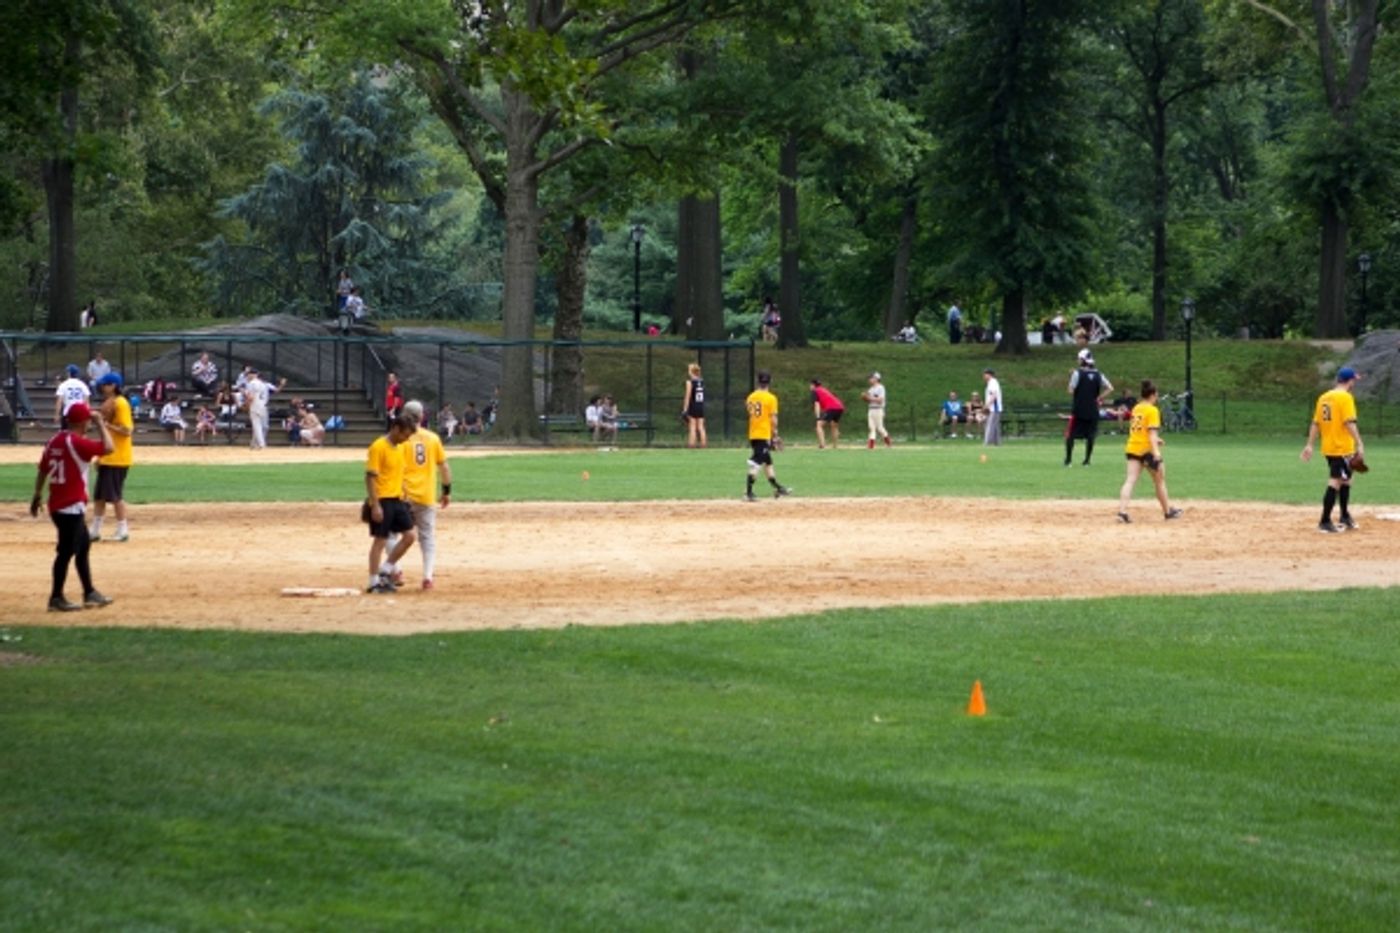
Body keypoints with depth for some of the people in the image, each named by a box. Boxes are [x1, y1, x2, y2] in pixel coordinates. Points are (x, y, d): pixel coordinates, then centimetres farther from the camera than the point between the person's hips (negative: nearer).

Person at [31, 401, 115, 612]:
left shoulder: (54, 441, 9)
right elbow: (108, 447, -23)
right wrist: (100, 423, -11)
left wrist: (38, 495, 24)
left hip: (57, 505, 10)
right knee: (66, 551, -3)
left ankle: (89, 593, 25)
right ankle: (56, 598, 1)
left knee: (83, 546, 19)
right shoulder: (77, 442, -18)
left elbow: (43, 470, 15)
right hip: (71, 507, -10)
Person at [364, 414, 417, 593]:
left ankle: (385, 571, 17)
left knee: (410, 535, 6)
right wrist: (375, 505, -21)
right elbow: (370, 477, -17)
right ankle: (374, 582, 4)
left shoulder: (399, 448, 13)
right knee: (380, 540, -3)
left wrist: (403, 497, 19)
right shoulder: (378, 447, -14)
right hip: (382, 501, -8)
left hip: (397, 500, 8)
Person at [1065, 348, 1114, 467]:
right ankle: (1087, 459, 9)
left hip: (1078, 409, -4)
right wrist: (1099, 398, 5)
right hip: (1093, 411, 4)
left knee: (1070, 434, 5)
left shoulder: (1077, 373, -9)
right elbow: (1110, 388, 1)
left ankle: (1068, 459, 1)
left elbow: (1071, 391, -10)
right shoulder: (1098, 375, 4)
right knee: (1090, 436, 11)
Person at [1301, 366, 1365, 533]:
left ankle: (1345, 516, 32)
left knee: (1345, 479, 22)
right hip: (1342, 448, -8)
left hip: (1328, 448, 8)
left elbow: (1315, 423, 11)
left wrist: (1309, 445, 13)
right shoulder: (1346, 397, -12)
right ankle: (1325, 522, -10)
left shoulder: (1324, 397, 11)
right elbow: (1350, 423, -21)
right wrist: (1359, 444, -22)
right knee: (1335, 483, -7)